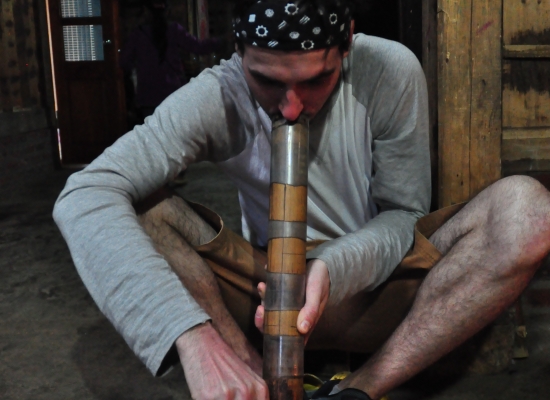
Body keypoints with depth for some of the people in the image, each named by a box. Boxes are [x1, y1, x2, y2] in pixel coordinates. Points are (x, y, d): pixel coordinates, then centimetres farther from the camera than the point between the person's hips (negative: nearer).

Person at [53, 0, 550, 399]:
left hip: (372, 286, 1)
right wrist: (193, 336, -45)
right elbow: (83, 197, -31)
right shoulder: (217, 99, -17)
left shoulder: (390, 71, -14)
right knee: (139, 211, -24)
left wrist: (336, 268, -29)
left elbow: (403, 212, -5)